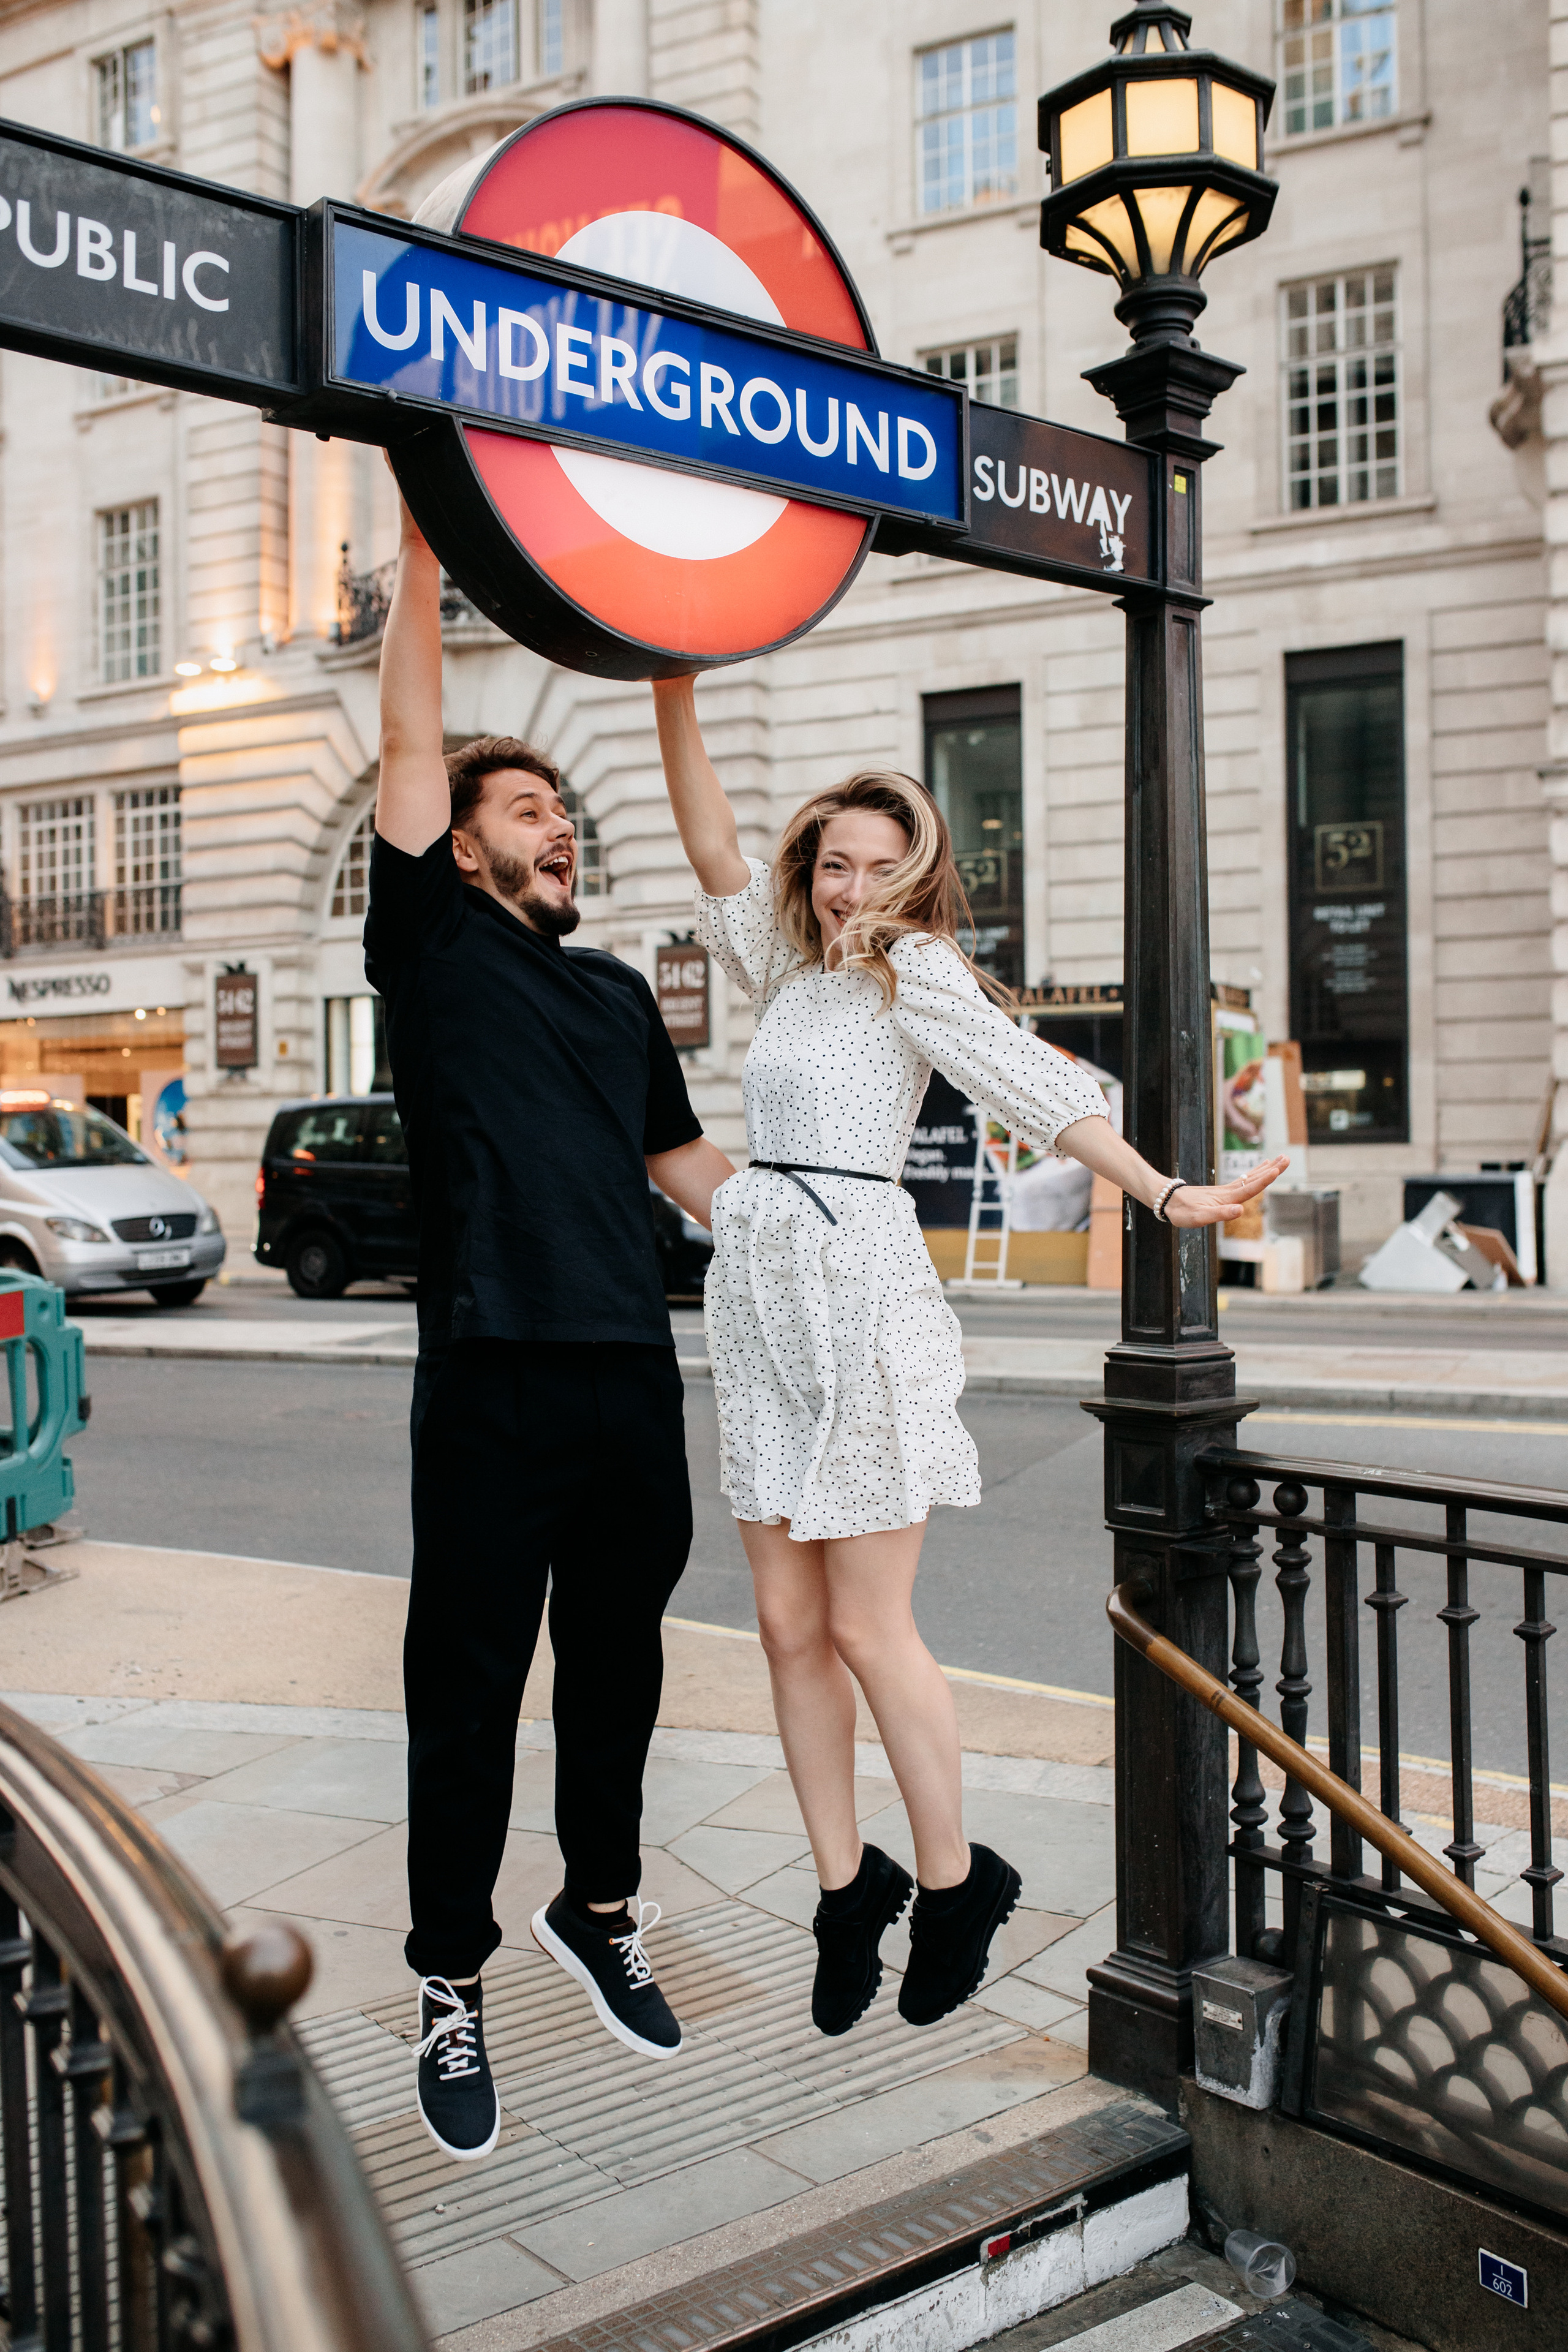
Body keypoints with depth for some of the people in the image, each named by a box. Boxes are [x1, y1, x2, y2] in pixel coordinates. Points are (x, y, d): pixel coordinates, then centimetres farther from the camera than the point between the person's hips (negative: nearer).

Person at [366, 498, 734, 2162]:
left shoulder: (619, 993, 20)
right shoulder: (432, 945, 5)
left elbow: (690, 1166, 25)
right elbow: (410, 742, -3)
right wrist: (421, 550, -5)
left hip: (633, 1373, 5)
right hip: (492, 1379, -5)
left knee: (619, 1662, 15)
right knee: (468, 1690, 2)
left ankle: (602, 1910, 35)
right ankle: (451, 1997, 16)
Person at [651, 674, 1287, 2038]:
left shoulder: (915, 971, -1)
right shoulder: (791, 969, 18)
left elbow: (1038, 1089, -12)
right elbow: (716, 852, 13)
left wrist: (1165, 1196, -24)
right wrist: (674, 696, 4)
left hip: (860, 1286, -6)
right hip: (762, 1296, 7)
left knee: (868, 1628, -3)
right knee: (791, 1625, 6)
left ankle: (957, 1884, 15)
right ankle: (849, 1886, 18)